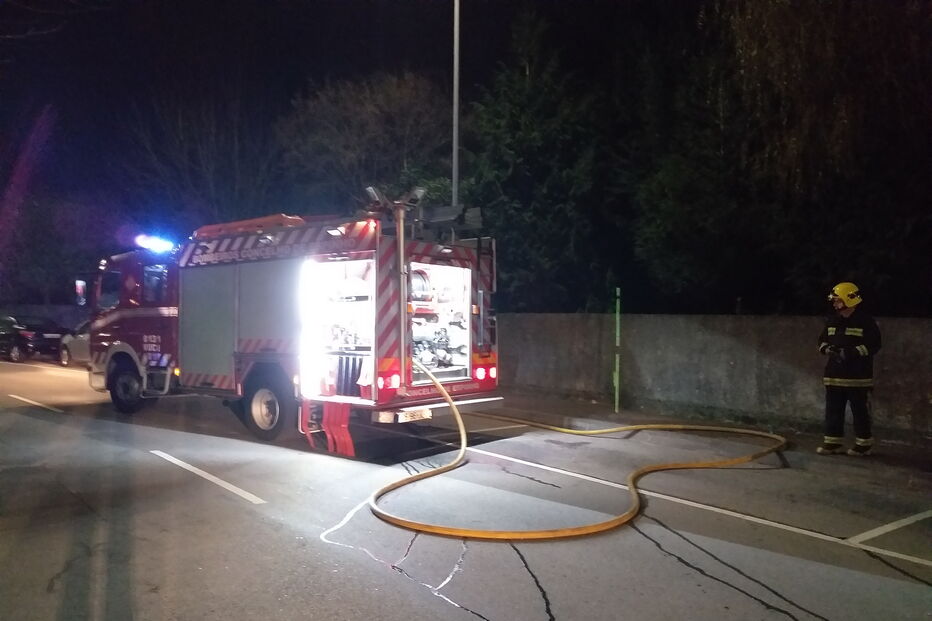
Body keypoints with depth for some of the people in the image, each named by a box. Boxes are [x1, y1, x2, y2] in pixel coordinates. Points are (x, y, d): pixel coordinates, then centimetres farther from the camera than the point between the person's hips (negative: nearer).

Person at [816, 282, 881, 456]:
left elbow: (873, 345, -11)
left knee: (860, 411, 3)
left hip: (858, 377, -6)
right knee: (833, 410, 8)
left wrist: (851, 353, -20)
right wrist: (828, 349, -4)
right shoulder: (832, 321, 11)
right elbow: (822, 341, 18)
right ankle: (833, 442, 16)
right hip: (834, 376, 6)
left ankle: (864, 443, 15)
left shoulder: (866, 321, -8)